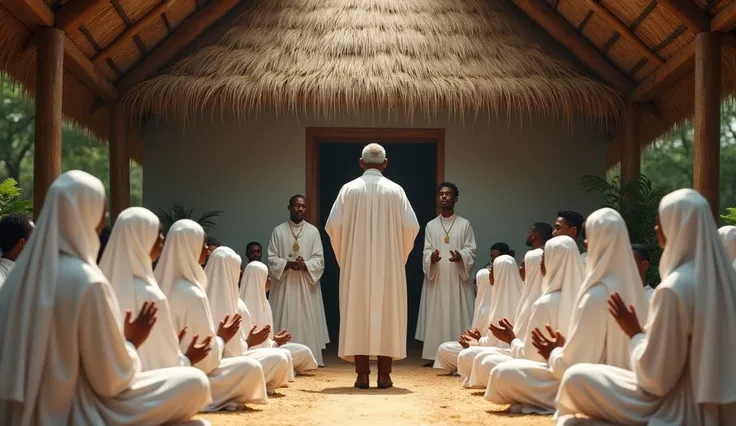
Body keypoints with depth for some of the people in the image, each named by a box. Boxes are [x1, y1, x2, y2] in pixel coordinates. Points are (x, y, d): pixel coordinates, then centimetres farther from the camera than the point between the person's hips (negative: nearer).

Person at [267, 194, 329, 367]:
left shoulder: (313, 231, 5)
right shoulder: (278, 231, 5)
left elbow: (319, 259, 1)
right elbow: (272, 258, 1)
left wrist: (305, 265, -18)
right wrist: (288, 264, -16)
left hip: (306, 284, 0)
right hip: (284, 284, 0)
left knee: (307, 322, -2)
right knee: (285, 322, -2)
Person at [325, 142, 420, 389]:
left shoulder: (349, 189, -1)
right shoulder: (395, 191, 0)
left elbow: (333, 225, -4)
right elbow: (411, 226, -4)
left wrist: (343, 255, 12)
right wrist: (400, 254, 13)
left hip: (356, 264, 0)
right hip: (389, 264, 0)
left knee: (357, 314, 3)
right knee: (387, 314, 5)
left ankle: (362, 374, 0)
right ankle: (384, 374, 2)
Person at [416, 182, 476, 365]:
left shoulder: (465, 224, 6)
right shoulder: (431, 225, 10)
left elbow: (471, 250, 1)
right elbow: (426, 251, 5)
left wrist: (460, 257, -21)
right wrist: (431, 258, -19)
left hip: (457, 278, -1)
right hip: (436, 278, 2)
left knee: (457, 315, -5)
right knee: (435, 316, -2)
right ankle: (434, 355, -1)